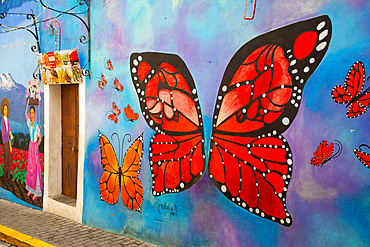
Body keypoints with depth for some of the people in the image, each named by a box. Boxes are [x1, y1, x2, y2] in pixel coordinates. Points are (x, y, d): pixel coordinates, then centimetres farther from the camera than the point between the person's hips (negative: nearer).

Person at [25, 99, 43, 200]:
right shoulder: (29, 122, 6)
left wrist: (37, 145, -28)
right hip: (30, 145, 7)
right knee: (30, 167, 11)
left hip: (35, 146, -7)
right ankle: (31, 189, 20)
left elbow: (40, 138, -12)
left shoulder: (36, 125, -12)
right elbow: (25, 114, 22)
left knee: (36, 167, -5)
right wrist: (27, 104, 15)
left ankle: (37, 192, -1)